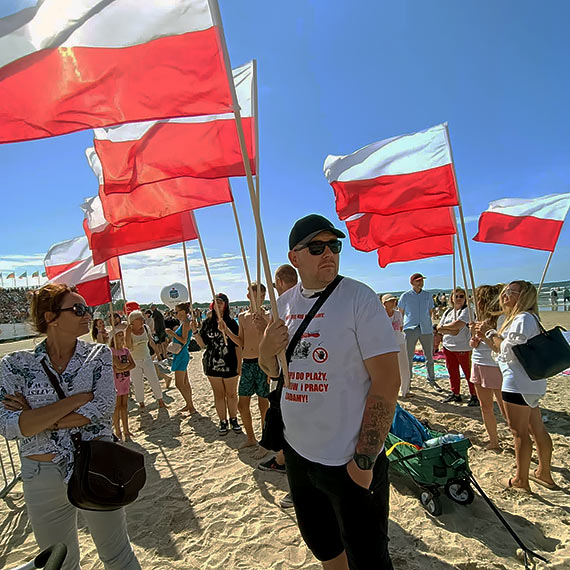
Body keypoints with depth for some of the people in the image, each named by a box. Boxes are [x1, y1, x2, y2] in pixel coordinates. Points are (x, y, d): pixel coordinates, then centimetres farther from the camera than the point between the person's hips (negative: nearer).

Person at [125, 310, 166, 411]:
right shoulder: (128, 332, -12)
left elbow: (151, 342, 11)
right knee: (138, 383, 5)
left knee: (154, 380, 1)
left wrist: (158, 353, 12)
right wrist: (128, 333, -29)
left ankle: (160, 401, 14)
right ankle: (141, 403, 24)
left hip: (147, 359, 3)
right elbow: (128, 346, -24)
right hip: (134, 362, -3)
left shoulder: (146, 328, -2)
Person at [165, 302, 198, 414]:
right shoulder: (185, 323, 14)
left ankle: (191, 407, -1)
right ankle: (189, 405, 24)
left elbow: (184, 341, -22)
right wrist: (173, 335, 13)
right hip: (181, 354, 10)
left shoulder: (186, 323, -16)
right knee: (185, 383, 15)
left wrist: (173, 333, -18)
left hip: (181, 354, -10)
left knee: (179, 383, -8)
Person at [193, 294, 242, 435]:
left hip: (230, 364, -2)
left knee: (231, 394, 11)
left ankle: (233, 420, 29)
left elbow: (238, 345, -4)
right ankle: (223, 422, 26)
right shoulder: (207, 323, 2)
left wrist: (239, 364, -7)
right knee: (218, 394, 12)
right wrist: (195, 332, -11)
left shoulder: (232, 323, -6)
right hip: (212, 364, 2)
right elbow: (202, 344, 3)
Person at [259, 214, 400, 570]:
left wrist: (364, 460, -17)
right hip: (297, 452, 6)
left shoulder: (359, 297, -15)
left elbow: (387, 382, -18)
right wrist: (267, 349, -12)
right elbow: (274, 371, 11)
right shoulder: (284, 303, 1)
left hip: (350, 461, -5)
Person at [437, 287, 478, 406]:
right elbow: (439, 329, 4)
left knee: (468, 372, 1)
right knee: (452, 372, 13)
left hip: (463, 347, -6)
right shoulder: (448, 311, 12)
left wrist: (443, 327, -7)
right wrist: (451, 331, -14)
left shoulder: (467, 310, -8)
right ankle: (455, 394, 26)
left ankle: (475, 396, 13)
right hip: (448, 347, 6)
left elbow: (457, 324, -22)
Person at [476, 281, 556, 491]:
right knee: (537, 429, 18)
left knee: (519, 431, 0)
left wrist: (491, 332, -11)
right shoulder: (516, 318, 16)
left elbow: (508, 351, -21)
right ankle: (544, 473, 32)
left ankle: (521, 480, 12)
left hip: (519, 384, -10)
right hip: (531, 383, 10)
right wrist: (486, 334, 11)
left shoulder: (523, 319, -16)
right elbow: (502, 349, 19)